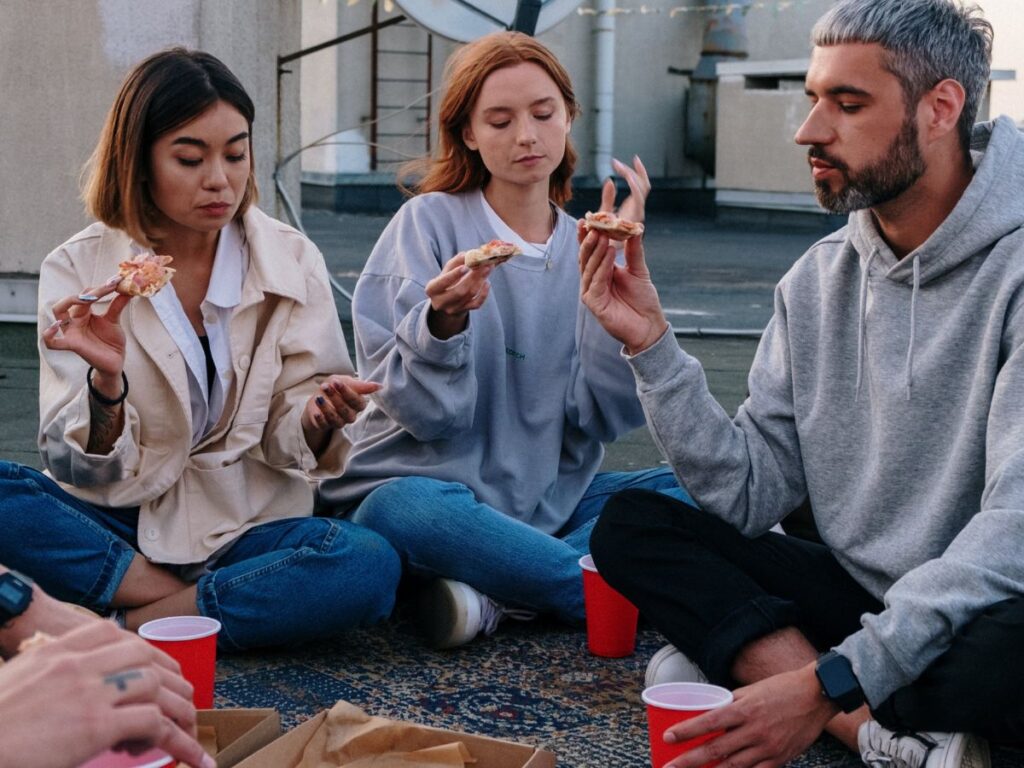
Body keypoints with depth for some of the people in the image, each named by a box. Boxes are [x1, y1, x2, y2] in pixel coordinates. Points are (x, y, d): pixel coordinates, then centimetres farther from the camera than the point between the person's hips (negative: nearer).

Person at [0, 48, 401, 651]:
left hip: (245, 527, 1)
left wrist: (318, 420, -23)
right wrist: (107, 381, -28)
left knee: (369, 566, -30)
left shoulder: (292, 262, -2)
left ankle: (121, 629, -19)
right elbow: (83, 470, -8)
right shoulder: (79, 272, -4)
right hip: (119, 526, 0)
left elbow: (288, 443, 1)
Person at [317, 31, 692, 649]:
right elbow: (426, 413, -9)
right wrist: (443, 323, -29)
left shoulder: (584, 246, 7)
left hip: (547, 498, 4)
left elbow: (607, 416, -5)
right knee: (402, 509, -37)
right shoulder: (431, 221, -4)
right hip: (425, 479, -4)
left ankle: (499, 595, -22)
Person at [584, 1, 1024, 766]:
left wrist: (830, 684, -30)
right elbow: (750, 495, 1)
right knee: (629, 524, -10)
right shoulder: (820, 278, 4)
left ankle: (741, 659, -17)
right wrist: (652, 347, -11)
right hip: (860, 592, 7)